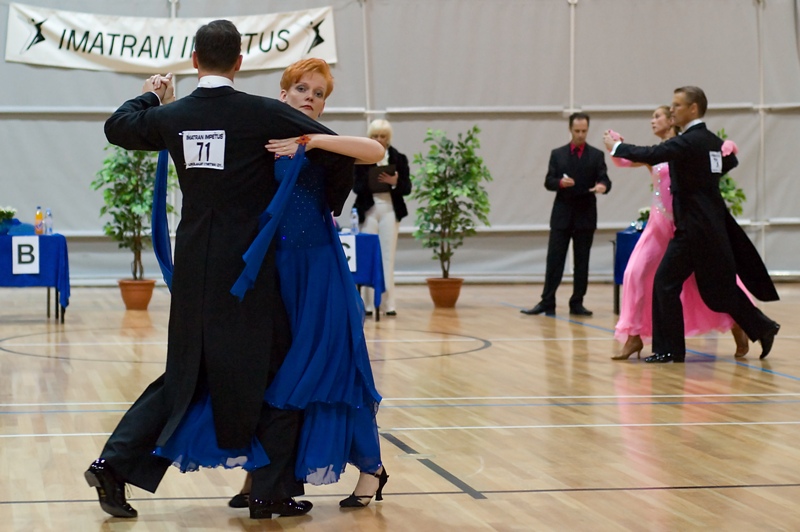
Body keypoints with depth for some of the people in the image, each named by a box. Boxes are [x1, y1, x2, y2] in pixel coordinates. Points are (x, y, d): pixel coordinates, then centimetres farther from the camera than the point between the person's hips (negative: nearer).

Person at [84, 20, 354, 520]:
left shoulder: (173, 116, 1)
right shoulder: (263, 113, -12)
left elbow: (118, 127, 21)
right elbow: (340, 152, -9)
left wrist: (151, 94, 39)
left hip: (194, 268, 5)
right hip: (249, 270, -5)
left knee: (185, 374, 17)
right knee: (277, 374, 8)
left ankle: (115, 465, 10)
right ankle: (273, 492, 9)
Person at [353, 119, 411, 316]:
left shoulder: (398, 158, 5)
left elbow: (407, 188, 2)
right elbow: (356, 186, -2)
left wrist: (395, 182, -17)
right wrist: (371, 182, -21)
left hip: (390, 209, 1)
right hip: (368, 209, 0)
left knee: (388, 256, 1)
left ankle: (389, 302, 3)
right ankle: (368, 302, 4)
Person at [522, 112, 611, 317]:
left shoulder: (596, 155, 4)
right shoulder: (557, 154, 7)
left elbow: (604, 180, -5)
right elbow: (548, 182, 4)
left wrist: (603, 186, -28)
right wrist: (560, 182, -18)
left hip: (585, 217, 0)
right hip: (562, 216, 0)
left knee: (582, 262, 4)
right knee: (554, 260, -2)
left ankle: (577, 303, 9)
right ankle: (547, 303, 0)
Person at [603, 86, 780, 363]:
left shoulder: (688, 142, -17)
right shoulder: (713, 141, 10)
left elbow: (651, 155, -26)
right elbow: (731, 161, 30)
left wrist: (616, 146, -13)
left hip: (695, 227, -9)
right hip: (713, 223, 9)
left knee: (666, 283, -5)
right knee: (720, 285, 17)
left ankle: (669, 349, -2)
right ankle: (761, 328, 21)